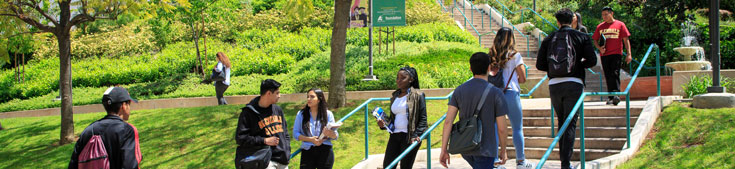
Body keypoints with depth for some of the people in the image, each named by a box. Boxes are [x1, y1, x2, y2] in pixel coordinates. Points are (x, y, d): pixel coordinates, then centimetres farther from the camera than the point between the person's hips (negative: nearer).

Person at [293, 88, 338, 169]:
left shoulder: (328, 114, 5)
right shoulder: (301, 114, 6)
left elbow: (335, 136, 5)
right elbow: (295, 134, 2)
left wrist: (330, 133, -19)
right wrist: (310, 139, -14)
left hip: (325, 152, 0)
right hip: (307, 151, 0)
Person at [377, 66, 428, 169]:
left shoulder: (418, 95, -3)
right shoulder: (395, 96, 15)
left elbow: (423, 119, -6)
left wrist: (416, 135, -17)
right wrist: (383, 124, 2)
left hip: (409, 137, -6)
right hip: (395, 136, 6)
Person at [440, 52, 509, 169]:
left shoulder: (459, 90, 0)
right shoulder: (496, 93, -11)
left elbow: (448, 121, -7)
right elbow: (501, 128, -10)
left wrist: (444, 150, -5)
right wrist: (503, 151, 6)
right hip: (485, 150, -5)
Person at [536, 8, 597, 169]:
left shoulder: (549, 39, 8)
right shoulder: (582, 37, 3)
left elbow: (540, 65, 5)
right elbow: (592, 60, -5)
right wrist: (579, 64, 15)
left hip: (554, 85, 3)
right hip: (574, 84, -3)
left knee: (561, 122, 19)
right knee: (570, 124, -2)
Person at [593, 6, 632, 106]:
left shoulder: (619, 25, 4)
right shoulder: (600, 27, 13)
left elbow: (626, 40, 2)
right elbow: (595, 40, 17)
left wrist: (629, 54, -6)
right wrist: (599, 48, -5)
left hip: (616, 54, -3)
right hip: (604, 54, 4)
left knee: (615, 74, -15)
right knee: (608, 76, 4)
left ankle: (616, 94, -22)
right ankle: (610, 98, 8)